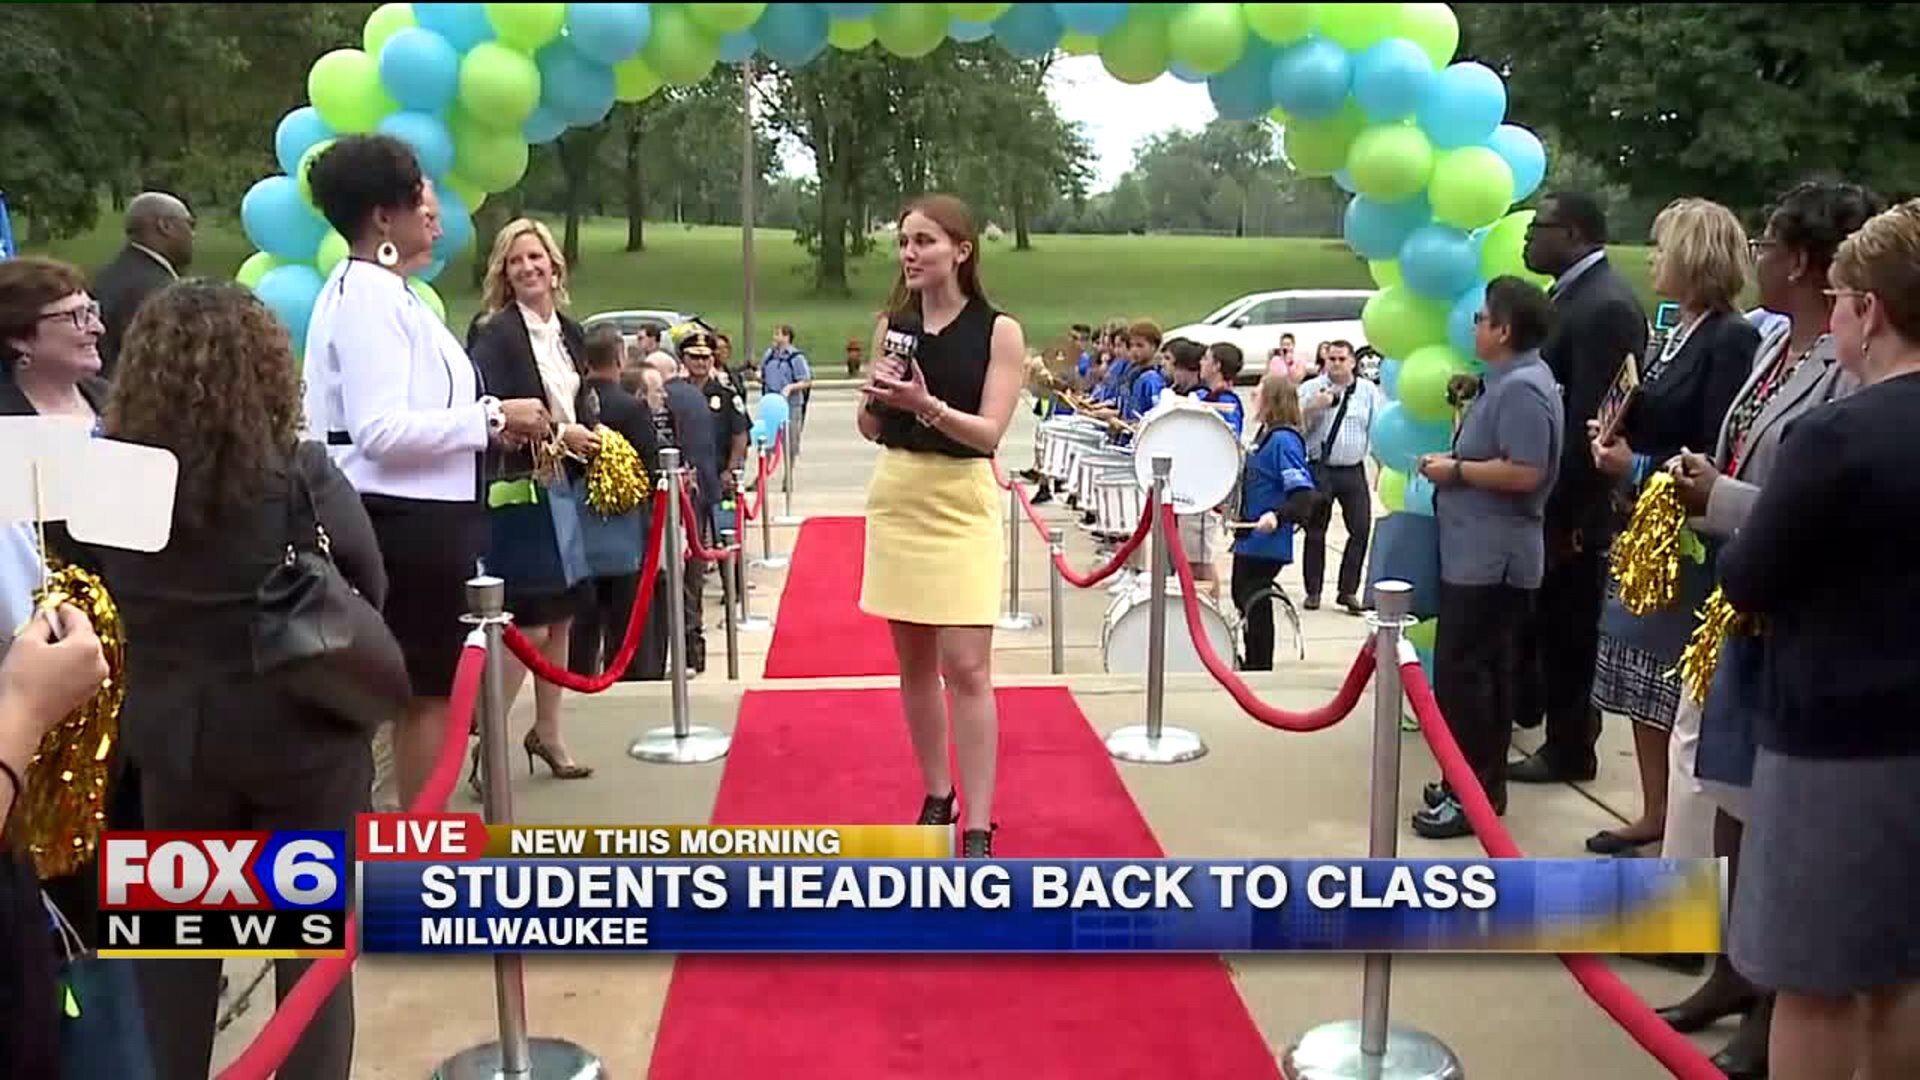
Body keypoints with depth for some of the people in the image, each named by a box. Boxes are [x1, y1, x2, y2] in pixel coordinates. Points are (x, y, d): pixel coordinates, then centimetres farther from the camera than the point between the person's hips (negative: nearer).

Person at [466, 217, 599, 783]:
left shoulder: (571, 332, 12)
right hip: (521, 491, -8)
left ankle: (547, 733, 27)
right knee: (531, 624, -8)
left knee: (562, 617, 14)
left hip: (567, 489, 8)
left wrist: (595, 443, 1)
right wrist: (557, 435, -19)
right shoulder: (494, 332, -10)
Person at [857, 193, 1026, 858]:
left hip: (963, 504, -4)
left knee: (966, 667, -9)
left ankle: (978, 828, -3)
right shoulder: (891, 325, 6)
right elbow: (871, 429, 8)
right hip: (896, 498, 5)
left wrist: (925, 404, -27)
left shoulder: (999, 331, -6)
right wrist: (877, 397, -13)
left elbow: (990, 432, -13)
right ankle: (937, 797, 27)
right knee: (914, 662, 11)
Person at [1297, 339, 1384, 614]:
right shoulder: (1310, 389, 1)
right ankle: (1313, 591, 17)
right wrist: (1313, 407, -21)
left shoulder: (1369, 392, 5)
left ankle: (1348, 591, 12)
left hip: (1353, 471, 2)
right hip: (1319, 470, -1)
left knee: (1361, 530, -1)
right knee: (1315, 532, 6)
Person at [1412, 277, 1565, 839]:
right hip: (1481, 553, 11)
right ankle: (1482, 782, 23)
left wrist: (1456, 470, -15)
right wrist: (1456, 461, 10)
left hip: (1490, 557, -11)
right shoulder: (1508, 380, 16)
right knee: (1484, 673, 14)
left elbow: (1525, 472, -25)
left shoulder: (1523, 388, -17)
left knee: (1462, 674, -7)